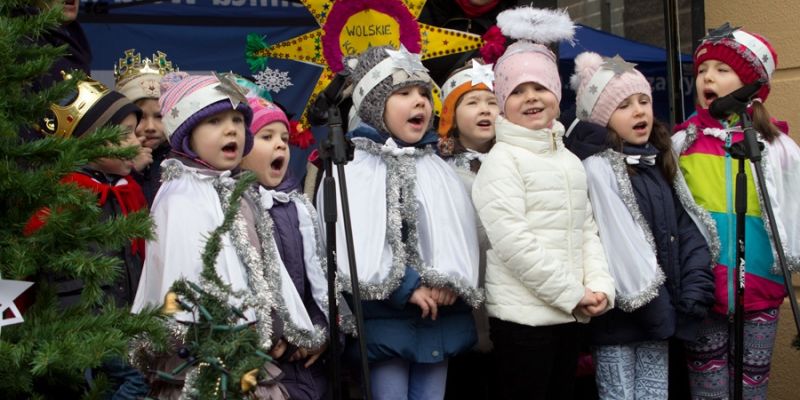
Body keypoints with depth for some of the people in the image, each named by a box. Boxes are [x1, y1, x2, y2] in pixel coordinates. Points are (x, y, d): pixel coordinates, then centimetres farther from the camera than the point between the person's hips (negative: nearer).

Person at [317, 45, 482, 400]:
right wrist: (405, 287, -16)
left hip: (441, 316, 5)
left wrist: (452, 283, -13)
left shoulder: (439, 170, 15)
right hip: (384, 318, -5)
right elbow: (354, 242, -13)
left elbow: (461, 231, 4)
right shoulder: (351, 169, -2)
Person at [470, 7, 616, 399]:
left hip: (567, 313, 7)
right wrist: (574, 293, -14)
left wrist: (599, 287, -3)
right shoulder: (501, 160, -8)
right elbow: (513, 242, -17)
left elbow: (588, 230, 14)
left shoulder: (570, 160, 15)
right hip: (523, 316, -7)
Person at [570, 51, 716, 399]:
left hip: (658, 312, 7)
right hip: (622, 314, -7)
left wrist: (694, 292, -5)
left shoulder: (659, 163, 12)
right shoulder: (598, 167, -12)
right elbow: (620, 246, -17)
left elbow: (686, 229, 8)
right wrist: (655, 308, -14)